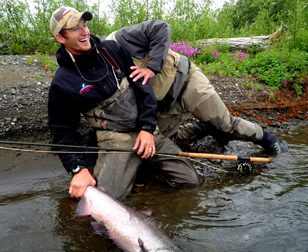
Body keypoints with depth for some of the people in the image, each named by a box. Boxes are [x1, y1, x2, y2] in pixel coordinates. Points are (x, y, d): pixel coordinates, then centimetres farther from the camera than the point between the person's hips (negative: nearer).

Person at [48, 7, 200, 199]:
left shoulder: (111, 49, 5)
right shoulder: (62, 83, -5)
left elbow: (142, 85, 4)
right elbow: (63, 131, -2)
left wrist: (147, 128, -7)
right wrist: (78, 168, -17)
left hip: (146, 131, 4)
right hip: (114, 138, -3)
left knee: (191, 181, -2)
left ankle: (139, 164, 16)